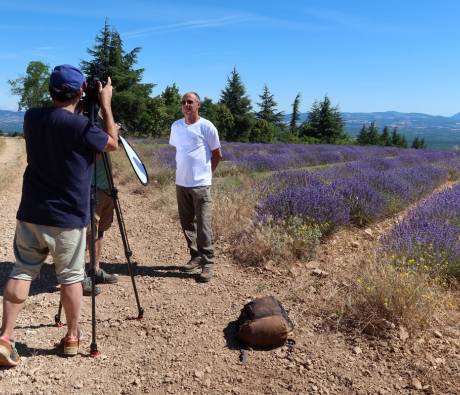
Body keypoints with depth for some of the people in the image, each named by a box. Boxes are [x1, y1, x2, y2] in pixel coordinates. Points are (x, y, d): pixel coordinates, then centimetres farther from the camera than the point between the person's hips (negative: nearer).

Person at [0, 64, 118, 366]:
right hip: (69, 218, -5)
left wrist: (79, 111, 18)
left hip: (31, 214, 5)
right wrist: (105, 104, 3)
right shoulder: (80, 125, -17)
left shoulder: (32, 117, 2)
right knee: (71, 277, 8)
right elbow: (112, 143, 0)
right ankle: (72, 338, 21)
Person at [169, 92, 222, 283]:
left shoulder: (206, 126, -5)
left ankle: (208, 263, 3)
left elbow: (217, 154, 3)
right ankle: (196, 257, 25)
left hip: (200, 184, -5)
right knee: (187, 223, 11)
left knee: (203, 225, -6)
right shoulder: (176, 126, 9)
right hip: (181, 183, 5)